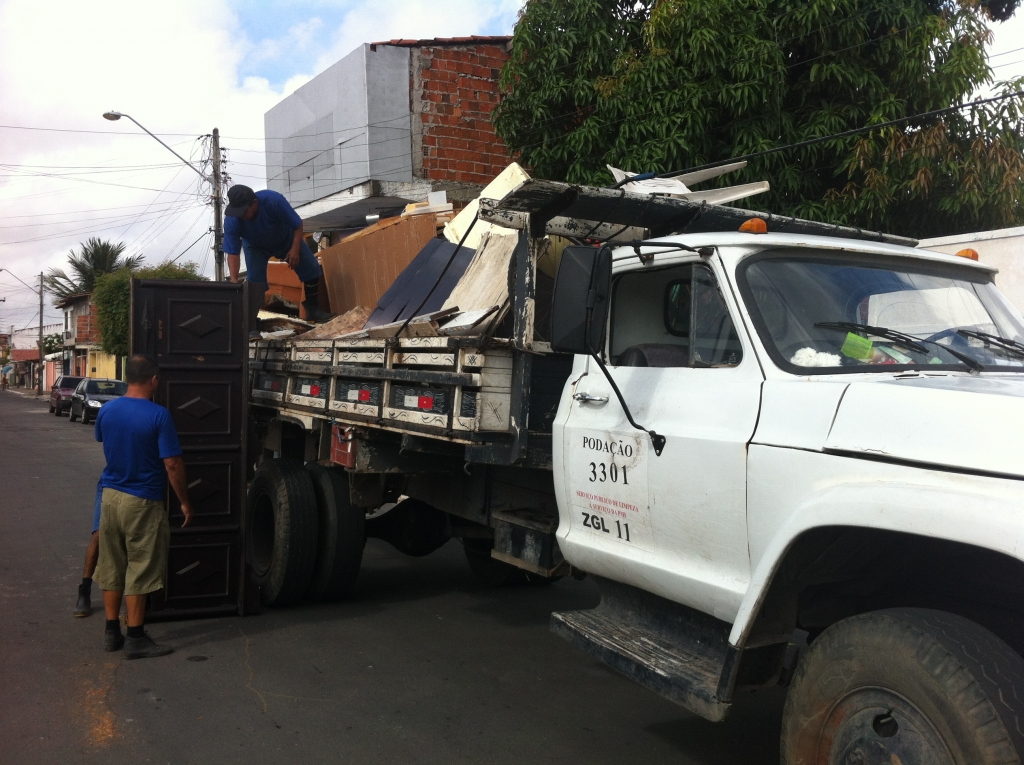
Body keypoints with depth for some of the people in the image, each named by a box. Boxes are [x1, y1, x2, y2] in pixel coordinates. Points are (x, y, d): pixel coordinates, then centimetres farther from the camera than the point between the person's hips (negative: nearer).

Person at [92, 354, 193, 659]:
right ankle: (135, 639, 9)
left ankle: (112, 632, 23)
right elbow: (172, 465, -18)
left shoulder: (106, 410, 1)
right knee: (139, 571, 2)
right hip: (143, 502, -6)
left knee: (112, 567, 15)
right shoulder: (158, 415, -18)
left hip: (111, 496, 6)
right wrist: (185, 502, -7)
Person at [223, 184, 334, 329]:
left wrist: (295, 249, -36)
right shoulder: (231, 221, -36)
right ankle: (249, 324, -10)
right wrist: (234, 282, -44)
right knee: (254, 280, -17)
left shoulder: (273, 200, -41)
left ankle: (313, 309, 16)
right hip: (256, 247, 0)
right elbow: (233, 254, -33)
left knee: (312, 269, -2)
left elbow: (297, 225, -28)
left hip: (287, 240, 1)